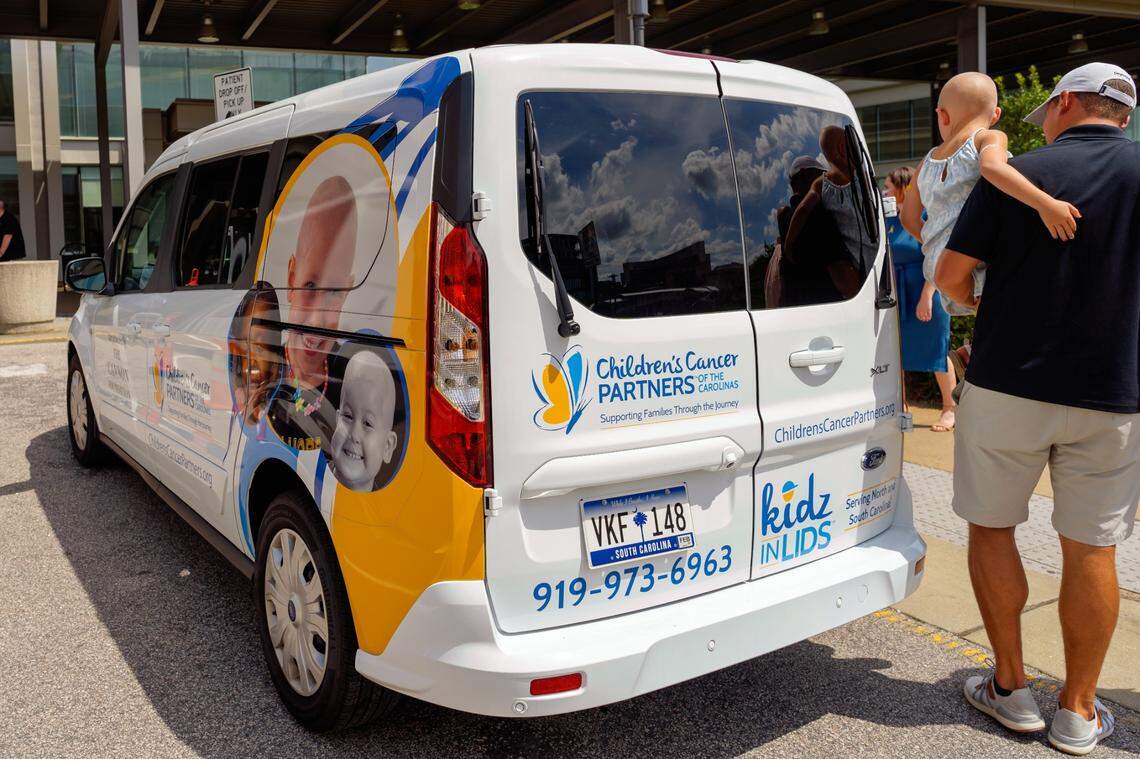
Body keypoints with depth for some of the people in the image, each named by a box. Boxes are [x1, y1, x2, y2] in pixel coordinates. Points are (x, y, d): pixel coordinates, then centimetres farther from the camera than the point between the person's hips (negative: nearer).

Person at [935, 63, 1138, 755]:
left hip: (1008, 386, -2)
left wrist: (979, 302, 16)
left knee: (992, 528, 13)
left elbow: (950, 275, -5)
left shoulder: (1019, 173, -4)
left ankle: (1012, 689, 19)